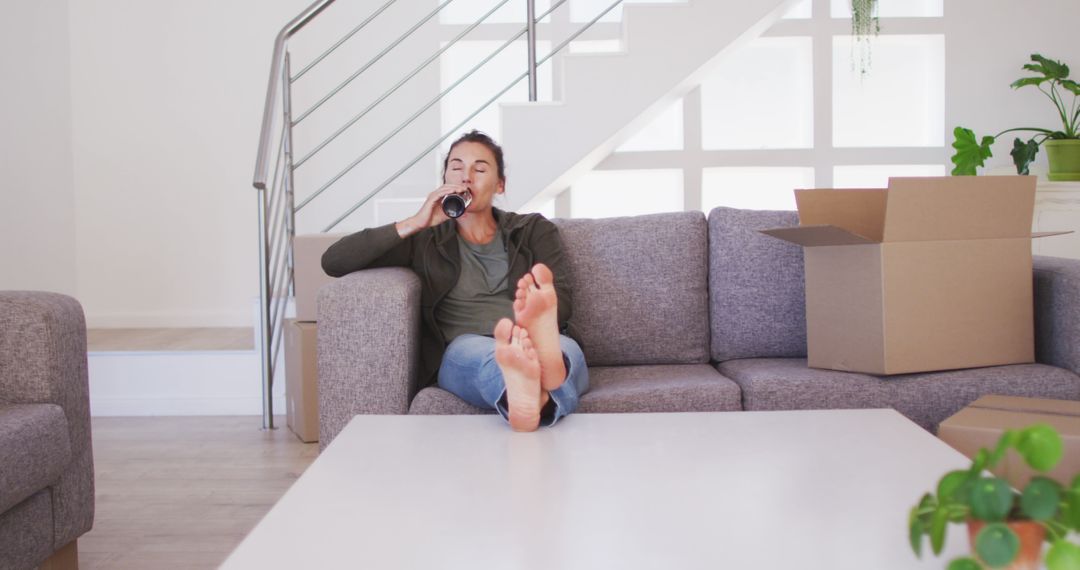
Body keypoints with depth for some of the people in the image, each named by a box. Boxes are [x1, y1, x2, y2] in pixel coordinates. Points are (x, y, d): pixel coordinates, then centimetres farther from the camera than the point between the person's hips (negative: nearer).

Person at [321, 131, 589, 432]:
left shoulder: (534, 230, 24)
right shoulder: (425, 241, 23)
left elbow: (559, 302, 7)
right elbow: (333, 261, 9)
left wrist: (537, 318, -19)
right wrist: (416, 223, 1)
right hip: (462, 359, 0)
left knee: (565, 348, -36)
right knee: (471, 349, -38)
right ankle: (527, 395, -74)